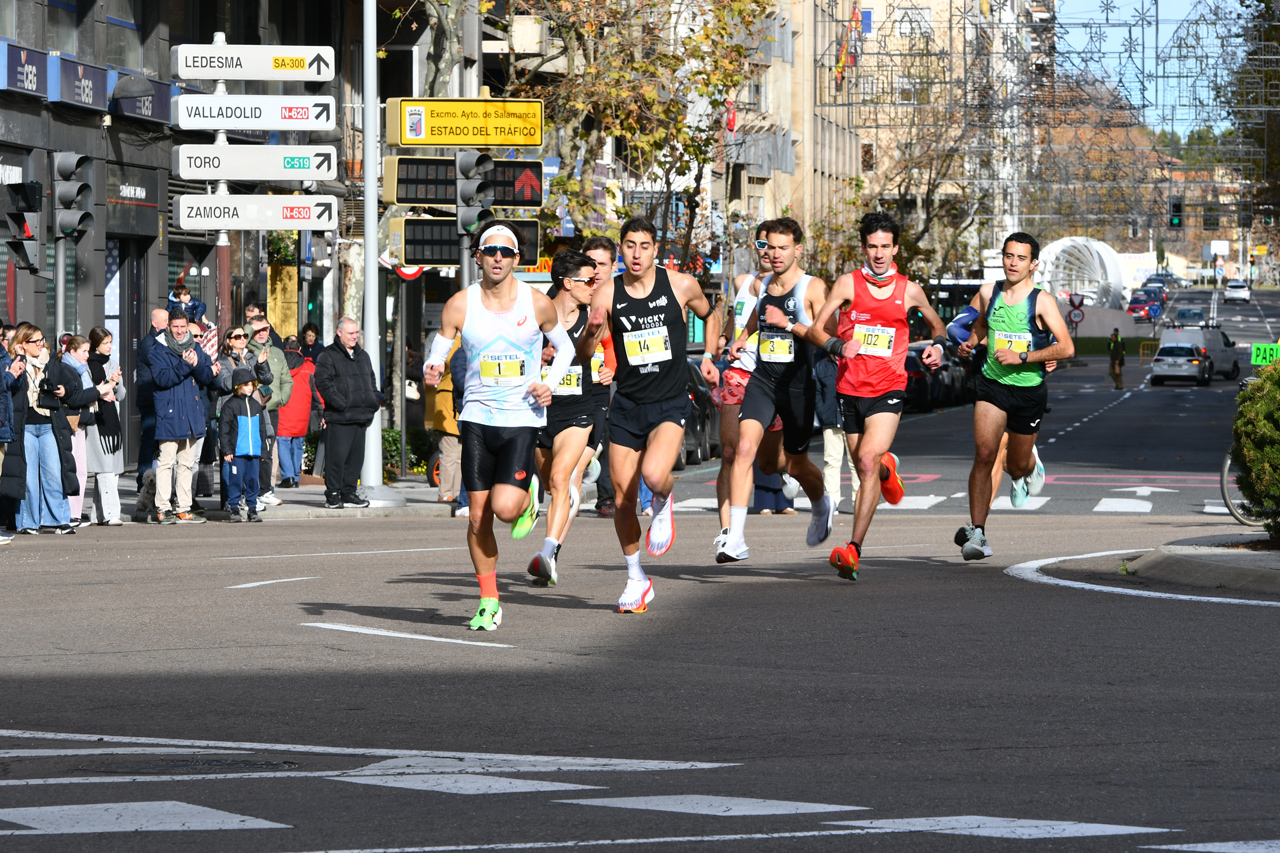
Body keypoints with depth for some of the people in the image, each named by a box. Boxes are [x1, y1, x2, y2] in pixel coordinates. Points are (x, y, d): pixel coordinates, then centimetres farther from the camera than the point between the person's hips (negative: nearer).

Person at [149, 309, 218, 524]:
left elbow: (206, 378, 6)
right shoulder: (159, 351, -1)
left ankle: (184, 510, 13)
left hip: (192, 415, 5)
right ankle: (163, 509, -6)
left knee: (187, 464, 9)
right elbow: (162, 379, -15)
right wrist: (184, 365, -23)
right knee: (166, 462, -8)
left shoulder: (196, 348, 14)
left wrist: (197, 365, -14)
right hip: (169, 415, -5)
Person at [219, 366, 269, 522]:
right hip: (236, 452, -5)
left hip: (254, 451, 5)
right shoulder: (230, 406, -3)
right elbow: (223, 430, -5)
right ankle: (233, 508, 2)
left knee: (252, 479, 6)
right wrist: (226, 450, -9)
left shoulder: (256, 406, 15)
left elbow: (262, 429, 21)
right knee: (235, 480, -4)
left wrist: (263, 449, 16)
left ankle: (252, 508, 12)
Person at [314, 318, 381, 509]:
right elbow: (323, 383, -13)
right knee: (337, 456, -8)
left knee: (356, 457, 9)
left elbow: (371, 381, 30)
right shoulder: (328, 356, -4)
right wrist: (341, 403, -18)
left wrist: (375, 401, 13)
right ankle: (333, 494, -1)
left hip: (360, 417, 7)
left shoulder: (362, 356, 21)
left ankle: (348, 493, 17)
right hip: (339, 419, -7)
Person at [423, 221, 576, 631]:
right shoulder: (460, 305, -1)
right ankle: (489, 602, 14)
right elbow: (438, 351, 5)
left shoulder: (537, 304, -3)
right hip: (477, 417, 2)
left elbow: (565, 346, 11)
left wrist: (549, 383, -6)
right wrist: (432, 370, -18)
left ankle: (529, 494, 19)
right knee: (478, 516, 1)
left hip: (523, 419, -2)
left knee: (505, 507, -18)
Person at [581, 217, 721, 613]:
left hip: (670, 404, -2)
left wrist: (707, 358, 9)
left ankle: (663, 505, 9)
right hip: (627, 404, 2)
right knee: (623, 496, 3)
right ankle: (636, 579, 21)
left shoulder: (681, 286, -4)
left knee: (654, 474, -28)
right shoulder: (607, 294, -3)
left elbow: (710, 314, 18)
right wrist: (593, 330, -26)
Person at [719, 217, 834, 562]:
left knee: (796, 464, 10)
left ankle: (822, 506, 47)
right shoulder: (763, 285, 10)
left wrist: (788, 324, -24)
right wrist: (742, 337, 13)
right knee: (745, 447, -18)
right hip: (762, 378, 3)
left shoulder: (813, 288, -7)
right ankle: (735, 540, -22)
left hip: (798, 384, -3)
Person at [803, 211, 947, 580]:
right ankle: (887, 469, 50)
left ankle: (854, 549, -24)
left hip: (888, 389, -2)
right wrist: (838, 346, -21)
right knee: (866, 471, 10)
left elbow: (936, 323, 24)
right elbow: (815, 330, -1)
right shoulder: (848, 283, 1)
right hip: (850, 388, 2)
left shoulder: (909, 291, 5)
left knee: (868, 460, -21)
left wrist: (937, 346, 2)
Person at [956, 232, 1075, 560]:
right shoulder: (988, 293, 1)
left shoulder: (1041, 302, -11)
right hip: (992, 385, 1)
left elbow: (1067, 348, -18)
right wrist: (970, 342, 2)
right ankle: (977, 532, -20)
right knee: (984, 455, -18)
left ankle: (1029, 470, 54)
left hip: (1029, 390, -1)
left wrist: (1021, 357, -22)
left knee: (1017, 464, 13)